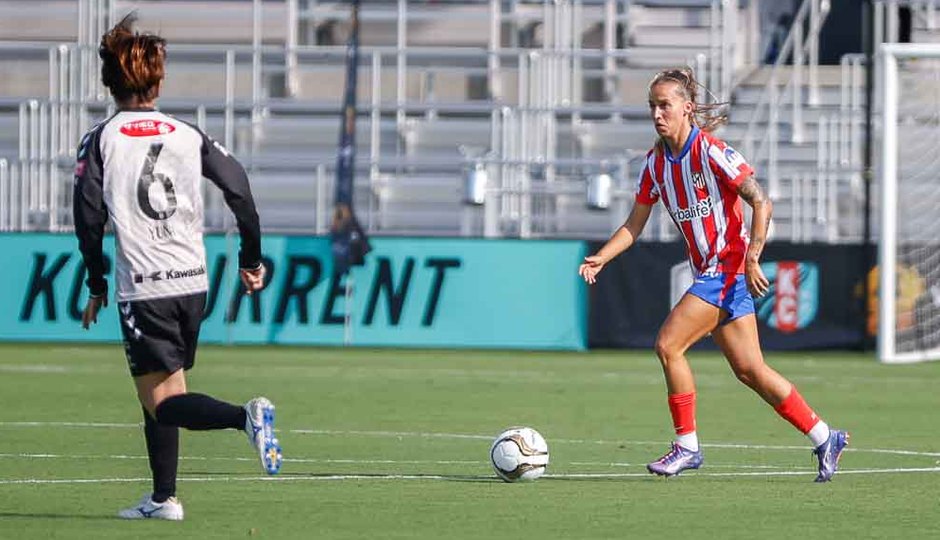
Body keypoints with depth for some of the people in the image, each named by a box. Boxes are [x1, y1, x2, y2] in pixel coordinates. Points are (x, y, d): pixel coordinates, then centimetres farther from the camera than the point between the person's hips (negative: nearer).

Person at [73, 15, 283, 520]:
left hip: (143, 289, -5)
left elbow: (89, 218, -4)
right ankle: (163, 498, 17)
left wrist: (97, 287, 7)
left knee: (162, 400, -6)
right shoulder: (188, 136, 7)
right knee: (161, 394, 18)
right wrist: (252, 260, 15)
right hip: (193, 282, 5)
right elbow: (239, 190, 4)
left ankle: (245, 416, -31)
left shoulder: (100, 141, -1)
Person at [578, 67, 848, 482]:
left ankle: (686, 446, -5)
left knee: (668, 344, -15)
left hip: (730, 266, -8)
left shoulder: (711, 151, -15)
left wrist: (751, 260, -24)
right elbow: (634, 224, 12)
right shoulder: (656, 162, 8)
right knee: (750, 370, 7)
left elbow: (761, 203, -17)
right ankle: (825, 439, 17)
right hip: (708, 272, 8)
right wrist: (601, 258, -3)